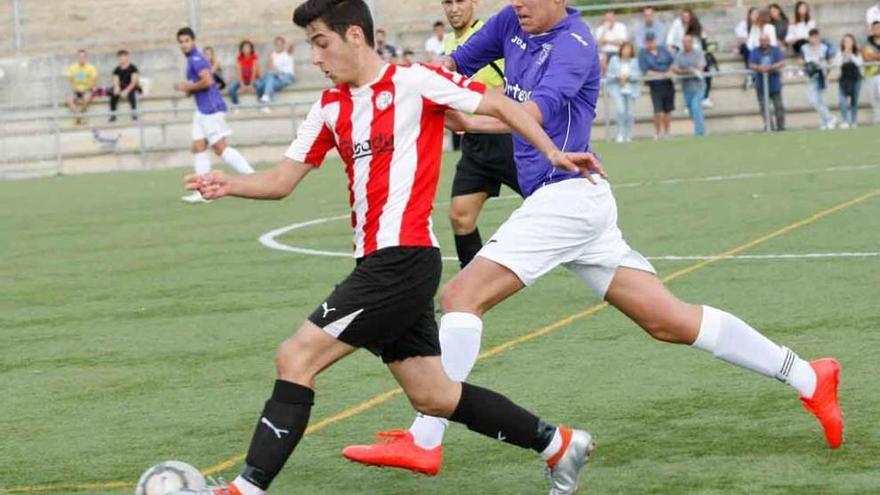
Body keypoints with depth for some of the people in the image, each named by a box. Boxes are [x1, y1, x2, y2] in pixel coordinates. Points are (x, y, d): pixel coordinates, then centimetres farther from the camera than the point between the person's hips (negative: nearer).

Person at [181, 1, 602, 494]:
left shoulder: (415, 81, -7)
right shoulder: (330, 108, 14)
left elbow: (498, 104, -1)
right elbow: (282, 180, 13)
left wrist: (552, 153, -6)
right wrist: (229, 185, -6)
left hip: (403, 260, -8)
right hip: (380, 265, 8)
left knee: (296, 358, -12)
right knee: (432, 397, 13)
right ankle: (559, 444, 25)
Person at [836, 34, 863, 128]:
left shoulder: (857, 54, 3)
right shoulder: (840, 54, 3)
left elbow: (860, 63, -11)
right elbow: (837, 64, -10)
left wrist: (851, 55, -14)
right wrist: (844, 54, -14)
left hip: (855, 79, 1)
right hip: (844, 80, -1)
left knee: (854, 101, 6)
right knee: (843, 100, -16)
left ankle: (854, 122, 14)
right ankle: (844, 121, -19)